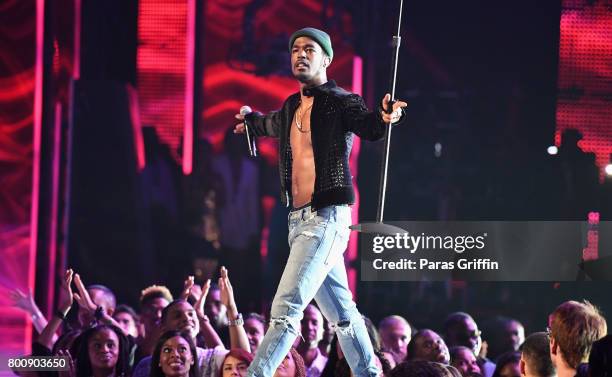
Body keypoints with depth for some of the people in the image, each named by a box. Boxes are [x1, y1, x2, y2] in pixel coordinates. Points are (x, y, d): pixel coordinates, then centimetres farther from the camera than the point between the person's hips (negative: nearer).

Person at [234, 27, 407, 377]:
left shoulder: (340, 101, -7)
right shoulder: (293, 107, 15)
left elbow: (367, 125, -24)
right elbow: (273, 124, 38)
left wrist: (383, 118, -47)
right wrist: (249, 121, 58)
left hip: (326, 218, -8)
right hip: (299, 218, 8)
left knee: (286, 309, -14)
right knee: (340, 312, 14)